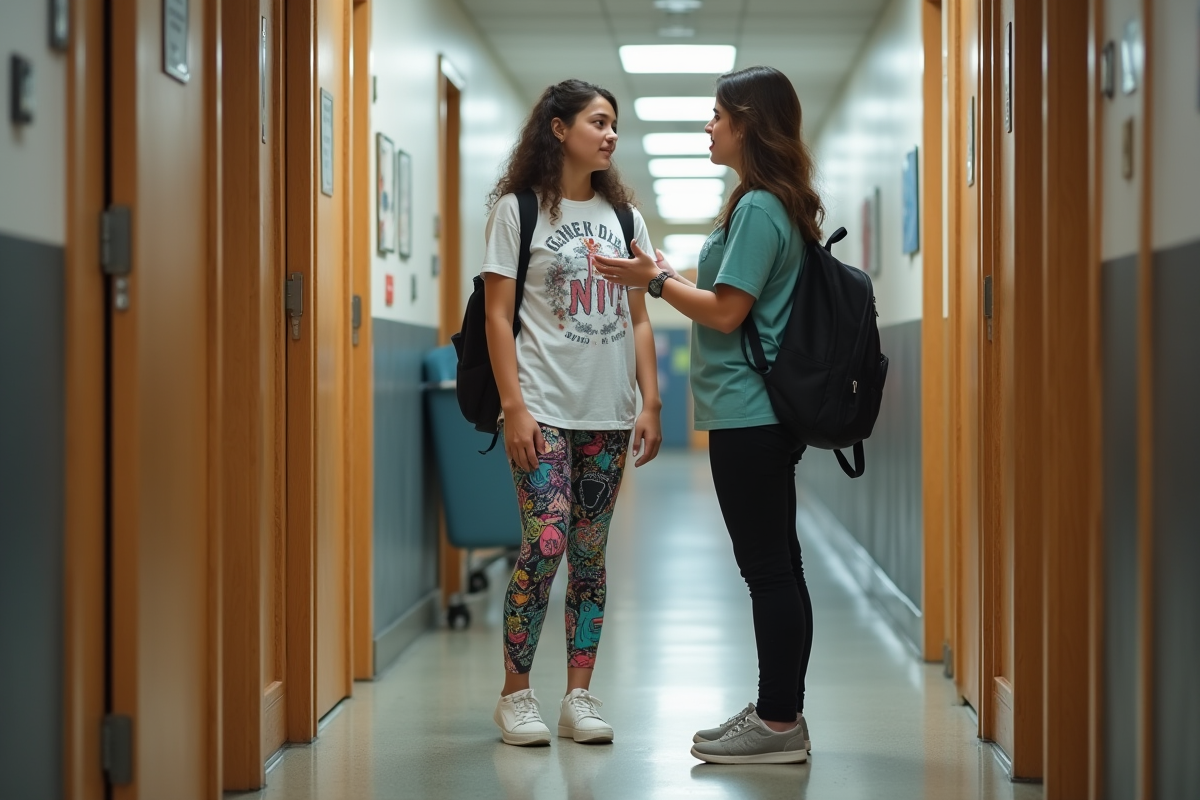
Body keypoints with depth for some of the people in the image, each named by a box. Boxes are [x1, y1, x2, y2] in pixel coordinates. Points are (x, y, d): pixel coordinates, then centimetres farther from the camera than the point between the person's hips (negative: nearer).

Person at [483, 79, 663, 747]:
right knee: (546, 543, -12)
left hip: (608, 414, 4)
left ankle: (580, 696, 11)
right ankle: (516, 694, 1)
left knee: (590, 552, 6)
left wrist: (650, 403, 5)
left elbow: (639, 318, 13)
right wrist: (513, 406, -12)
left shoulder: (622, 214, 13)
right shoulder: (519, 208, 0)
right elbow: (499, 315, -4)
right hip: (544, 410, -4)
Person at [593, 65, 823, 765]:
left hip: (747, 416, -10)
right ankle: (781, 714, 19)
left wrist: (657, 280, -6)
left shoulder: (758, 209, -15)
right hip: (768, 411, 10)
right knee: (779, 563, 12)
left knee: (768, 568, -5)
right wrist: (668, 274, 15)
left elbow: (726, 313, -17)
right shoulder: (783, 205, 15)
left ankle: (779, 722, 0)